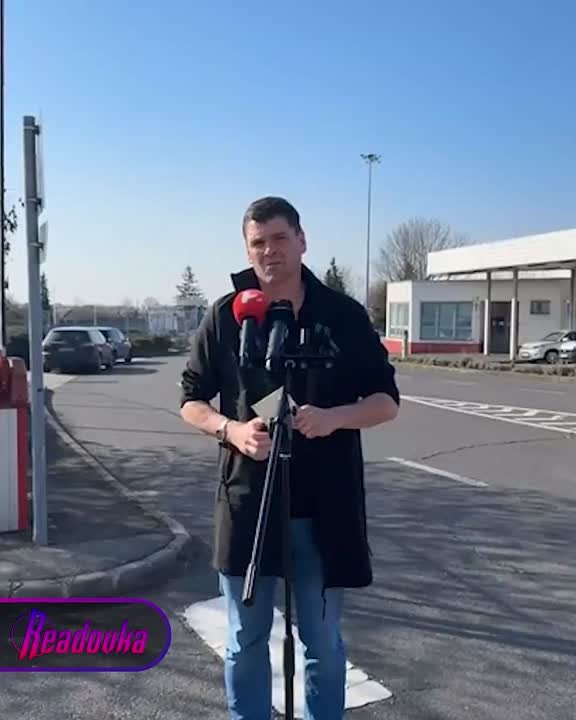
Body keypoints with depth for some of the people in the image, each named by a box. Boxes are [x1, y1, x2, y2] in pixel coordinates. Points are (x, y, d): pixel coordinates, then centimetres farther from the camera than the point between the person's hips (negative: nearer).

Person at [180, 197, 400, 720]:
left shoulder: (344, 314, -1)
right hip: (247, 502, 1)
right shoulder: (225, 316, 1)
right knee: (246, 642, 14)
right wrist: (231, 429, -14)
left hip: (325, 506, 0)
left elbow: (387, 401, 1)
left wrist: (334, 417, -19)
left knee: (324, 644, 14)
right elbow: (192, 400, 7)